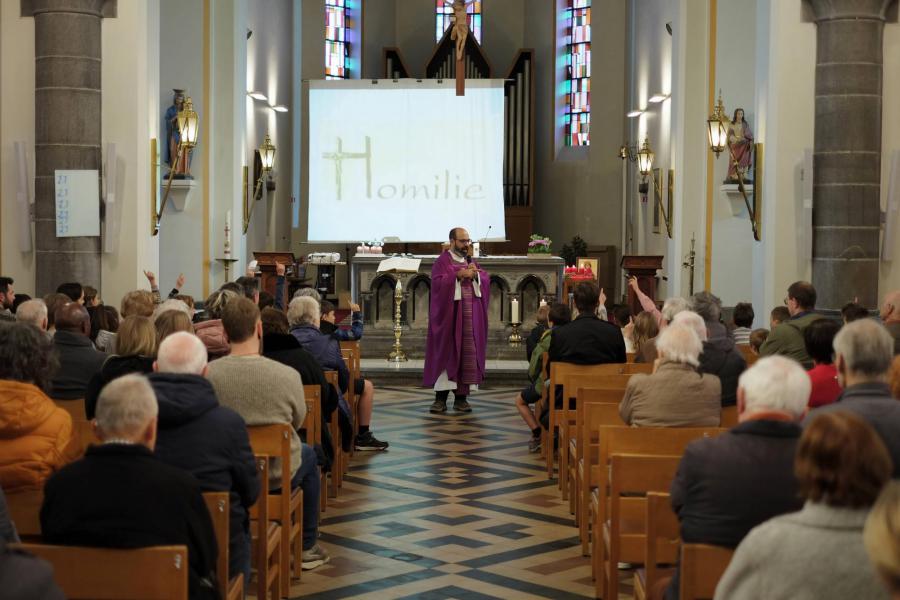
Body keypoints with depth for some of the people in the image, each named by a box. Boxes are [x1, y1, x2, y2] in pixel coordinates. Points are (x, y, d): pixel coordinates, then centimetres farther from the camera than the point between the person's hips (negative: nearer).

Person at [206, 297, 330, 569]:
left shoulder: (206, 374, -20)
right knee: (308, 455, 32)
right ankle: (307, 547, 40)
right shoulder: (288, 375, -23)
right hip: (277, 474, -2)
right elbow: (298, 422, -2)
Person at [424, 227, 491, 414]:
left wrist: (475, 274, -10)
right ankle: (441, 398, -1)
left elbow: (486, 280, 8)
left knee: (468, 354, 2)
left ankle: (461, 397, 6)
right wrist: (458, 275, -18)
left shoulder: (471, 261, 16)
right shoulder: (442, 261, -1)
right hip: (449, 314, -5)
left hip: (470, 315, 5)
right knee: (446, 353, -4)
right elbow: (438, 283, -14)